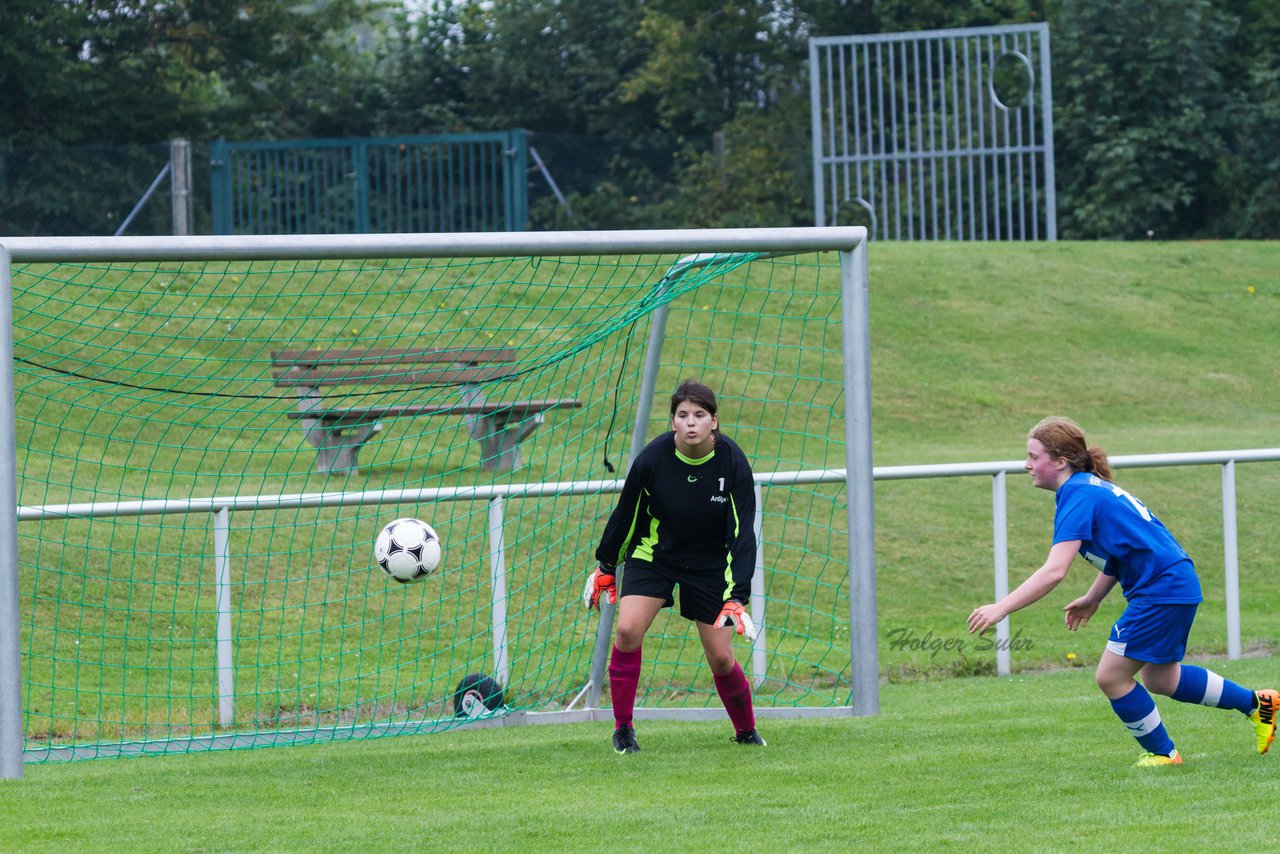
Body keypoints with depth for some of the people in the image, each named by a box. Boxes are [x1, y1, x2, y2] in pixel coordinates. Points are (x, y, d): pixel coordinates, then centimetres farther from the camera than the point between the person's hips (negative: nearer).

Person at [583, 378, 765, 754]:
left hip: (710, 565, 0)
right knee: (628, 630, -21)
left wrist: (736, 599, -28)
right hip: (653, 555, 0)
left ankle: (746, 732, 24)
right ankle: (623, 729, -5)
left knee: (721, 658, -2)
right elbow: (625, 513, -4)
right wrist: (605, 568, 7)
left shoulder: (732, 462, -21)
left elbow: (742, 535, -20)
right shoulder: (652, 459, -21)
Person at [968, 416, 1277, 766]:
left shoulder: (1077, 496, -18)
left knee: (1111, 676, -2)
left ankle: (1162, 752, 12)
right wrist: (1092, 599, 26)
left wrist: (1001, 608, -26)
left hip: (1161, 589, -10)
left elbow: (1054, 571, -26)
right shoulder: (1091, 486, 13)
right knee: (1158, 679, 23)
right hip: (1177, 581, 10)